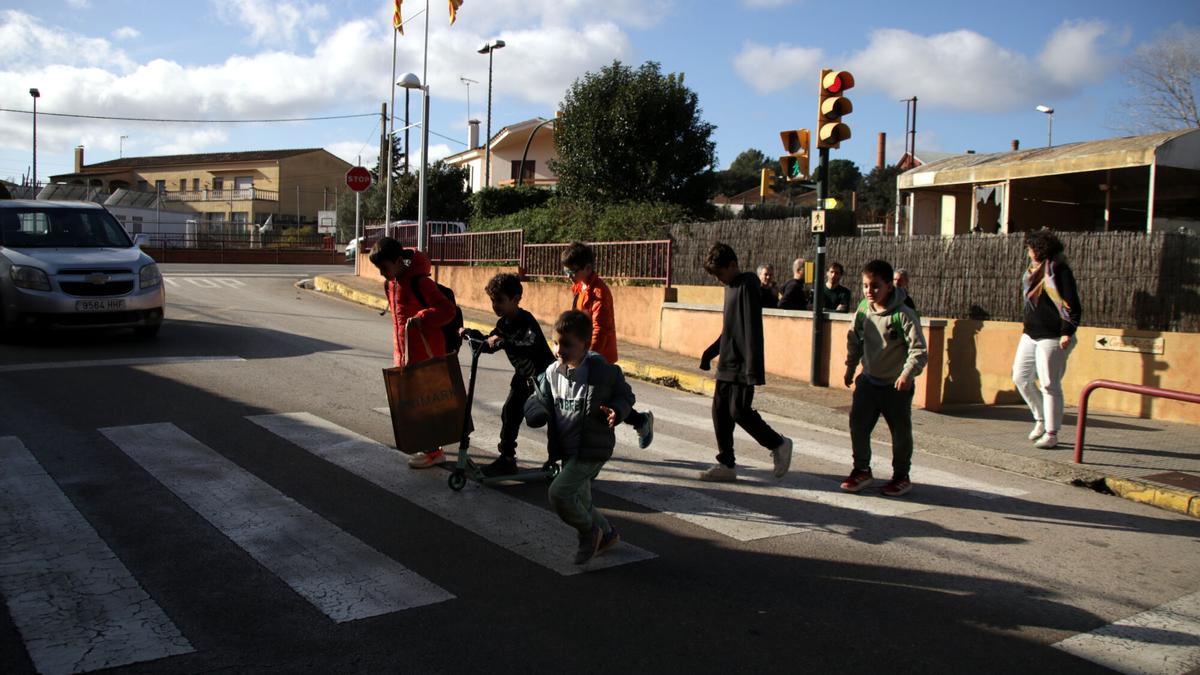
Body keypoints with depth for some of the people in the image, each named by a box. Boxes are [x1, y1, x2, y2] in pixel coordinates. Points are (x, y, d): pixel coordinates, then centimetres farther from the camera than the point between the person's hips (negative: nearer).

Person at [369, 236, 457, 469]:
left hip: (426, 353, -9)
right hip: (405, 354, 9)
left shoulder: (419, 281, -17)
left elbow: (447, 310, -21)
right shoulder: (390, 284, 10)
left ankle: (433, 451, 8)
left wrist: (421, 318, -34)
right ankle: (429, 448, 26)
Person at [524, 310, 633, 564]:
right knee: (580, 501, 19)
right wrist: (536, 412, -13)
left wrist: (617, 412, -23)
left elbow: (625, 395, -3)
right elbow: (539, 397, 10)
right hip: (568, 449, 7)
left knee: (559, 492, -17)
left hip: (592, 450, -7)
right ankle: (607, 534, 44)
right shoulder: (552, 372, -1)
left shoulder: (603, 371, -16)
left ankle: (589, 531, 8)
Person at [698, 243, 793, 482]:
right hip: (727, 363, 9)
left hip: (742, 366, -9)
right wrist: (711, 352, 25)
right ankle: (726, 464, 12)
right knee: (720, 411, 6)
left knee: (739, 411, -9)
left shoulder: (747, 286, -14)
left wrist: (753, 368, -24)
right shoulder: (731, 286, 15)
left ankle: (779, 445, 11)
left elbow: (753, 329, -20)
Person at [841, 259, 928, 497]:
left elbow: (919, 350, -20)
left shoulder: (903, 315, -18)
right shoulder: (863, 310, -1)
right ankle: (862, 470, 21)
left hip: (896, 384, -5)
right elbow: (854, 339, 14)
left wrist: (908, 373, -32)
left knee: (901, 432, 7)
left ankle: (901, 476, 24)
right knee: (858, 424, 4)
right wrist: (850, 366, 18)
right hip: (868, 379, 5)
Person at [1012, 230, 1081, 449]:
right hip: (1030, 335, 9)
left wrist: (1068, 332, -21)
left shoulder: (1060, 271, -12)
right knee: (1021, 377, 9)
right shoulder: (1035, 270, 12)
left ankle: (1051, 434, 5)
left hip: (1052, 338, -9)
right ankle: (1041, 419, 27)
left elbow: (1074, 305, -15)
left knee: (1050, 385, -3)